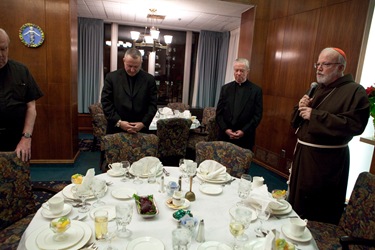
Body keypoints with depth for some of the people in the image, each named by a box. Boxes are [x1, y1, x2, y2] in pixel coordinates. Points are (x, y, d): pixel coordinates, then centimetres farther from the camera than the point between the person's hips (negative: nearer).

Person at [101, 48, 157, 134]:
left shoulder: (149, 79, 2)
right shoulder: (111, 77, 2)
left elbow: (152, 104, 2)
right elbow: (106, 102, -1)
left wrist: (144, 123, -10)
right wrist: (118, 122, -11)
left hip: (140, 130, 0)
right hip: (116, 129, 0)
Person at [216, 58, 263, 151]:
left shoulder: (256, 90, 0)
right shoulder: (225, 88, 7)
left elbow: (258, 115, -3)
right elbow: (219, 112, 5)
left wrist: (244, 131, -11)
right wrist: (225, 129, -7)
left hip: (245, 137, -2)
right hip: (225, 135, 2)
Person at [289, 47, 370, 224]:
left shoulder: (355, 91, -9)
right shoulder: (317, 89, 14)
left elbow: (355, 125, -24)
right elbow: (296, 122, 17)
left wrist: (315, 115, -23)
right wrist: (301, 108, -5)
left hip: (327, 160, -7)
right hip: (302, 154, 8)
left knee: (321, 215, 6)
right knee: (297, 204, 20)